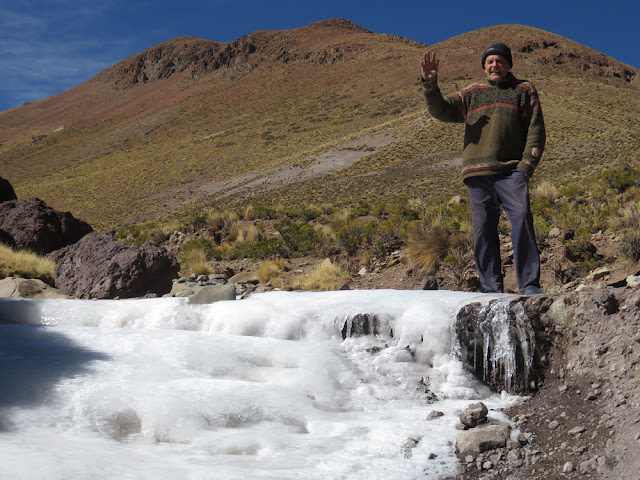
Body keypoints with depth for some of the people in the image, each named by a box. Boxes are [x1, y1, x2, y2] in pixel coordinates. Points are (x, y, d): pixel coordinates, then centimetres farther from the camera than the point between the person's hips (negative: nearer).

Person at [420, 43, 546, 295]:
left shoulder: (524, 90, 17)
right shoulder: (471, 94, 23)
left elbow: (535, 130, 10)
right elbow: (441, 110, 15)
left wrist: (527, 163, -4)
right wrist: (430, 84, -2)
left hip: (511, 170, -2)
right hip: (478, 173, 2)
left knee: (522, 216, -19)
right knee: (483, 228, -3)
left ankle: (529, 285, -16)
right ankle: (492, 288, 2)